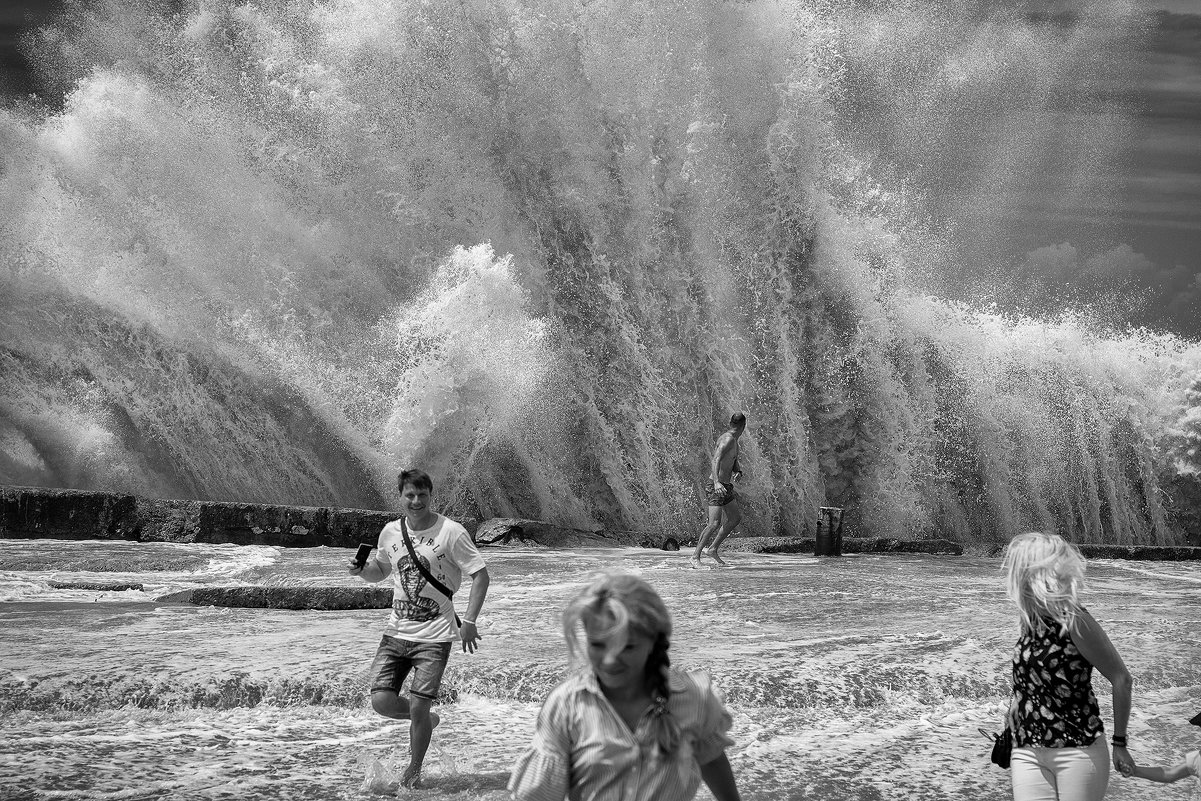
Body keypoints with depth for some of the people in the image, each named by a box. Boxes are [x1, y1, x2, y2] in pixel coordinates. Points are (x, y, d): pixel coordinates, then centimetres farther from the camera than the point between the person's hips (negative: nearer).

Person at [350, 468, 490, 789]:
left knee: (418, 706, -8)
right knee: (381, 700, -7)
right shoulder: (390, 532, 5)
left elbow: (480, 574, -8)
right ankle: (425, 720, 25)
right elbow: (380, 570, 23)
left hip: (434, 635, -4)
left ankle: (414, 771, 16)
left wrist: (469, 621, -15)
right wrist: (361, 570, -1)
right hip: (396, 631, 5)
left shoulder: (451, 533, -10)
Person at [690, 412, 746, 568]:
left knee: (735, 518, 16)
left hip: (726, 486, 10)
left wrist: (738, 473, -1)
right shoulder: (728, 439, -17)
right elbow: (715, 460, -30)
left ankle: (712, 549, 20)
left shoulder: (734, 441, 13)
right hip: (716, 486, -10)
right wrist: (717, 482, -42)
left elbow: (734, 464, 23)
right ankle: (695, 557, -9)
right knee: (715, 523, -15)